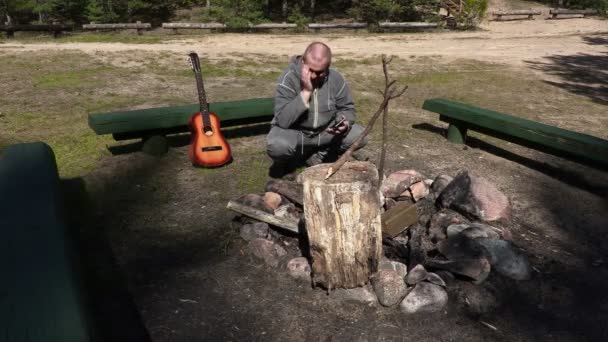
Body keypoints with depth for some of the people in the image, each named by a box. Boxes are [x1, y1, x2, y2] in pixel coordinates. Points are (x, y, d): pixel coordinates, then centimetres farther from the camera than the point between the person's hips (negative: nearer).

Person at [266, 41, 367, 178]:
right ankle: (291, 159, 2)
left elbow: (347, 108, 2)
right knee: (277, 145, -36)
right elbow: (283, 121, -32)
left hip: (326, 132, 4)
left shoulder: (336, 78, -11)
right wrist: (306, 92, -35)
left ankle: (320, 155, 6)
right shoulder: (288, 78, -23)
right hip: (294, 133, -4)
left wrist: (345, 122, -22)